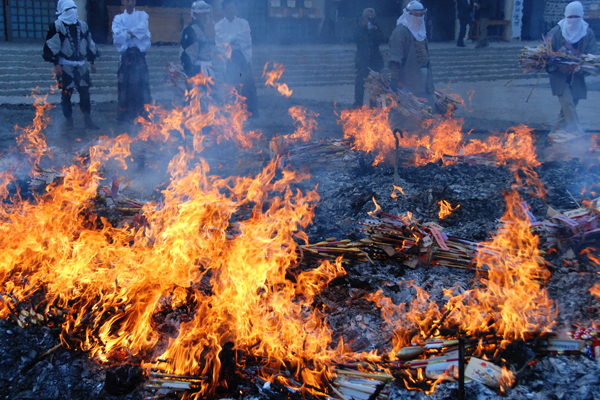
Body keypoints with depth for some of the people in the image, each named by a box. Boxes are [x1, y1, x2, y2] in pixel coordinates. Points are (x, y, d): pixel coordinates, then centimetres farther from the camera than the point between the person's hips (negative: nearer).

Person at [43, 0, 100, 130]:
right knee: (66, 94, 2)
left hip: (81, 66, 4)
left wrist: (92, 62, 16)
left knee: (85, 93, 4)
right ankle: (69, 121, 14)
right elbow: (51, 46, -9)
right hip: (65, 67, -4)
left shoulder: (82, 26, 11)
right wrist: (56, 64, -14)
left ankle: (88, 121, 11)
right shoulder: (56, 27, -6)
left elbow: (90, 45, 18)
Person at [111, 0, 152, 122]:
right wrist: (135, 33, -6)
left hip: (139, 55, 0)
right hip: (125, 56, 0)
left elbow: (143, 29, -7)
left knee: (142, 83, -5)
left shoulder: (142, 15, 14)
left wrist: (127, 33, -5)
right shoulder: (118, 18, 12)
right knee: (125, 86, -2)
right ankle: (125, 115, 5)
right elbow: (117, 38, -4)